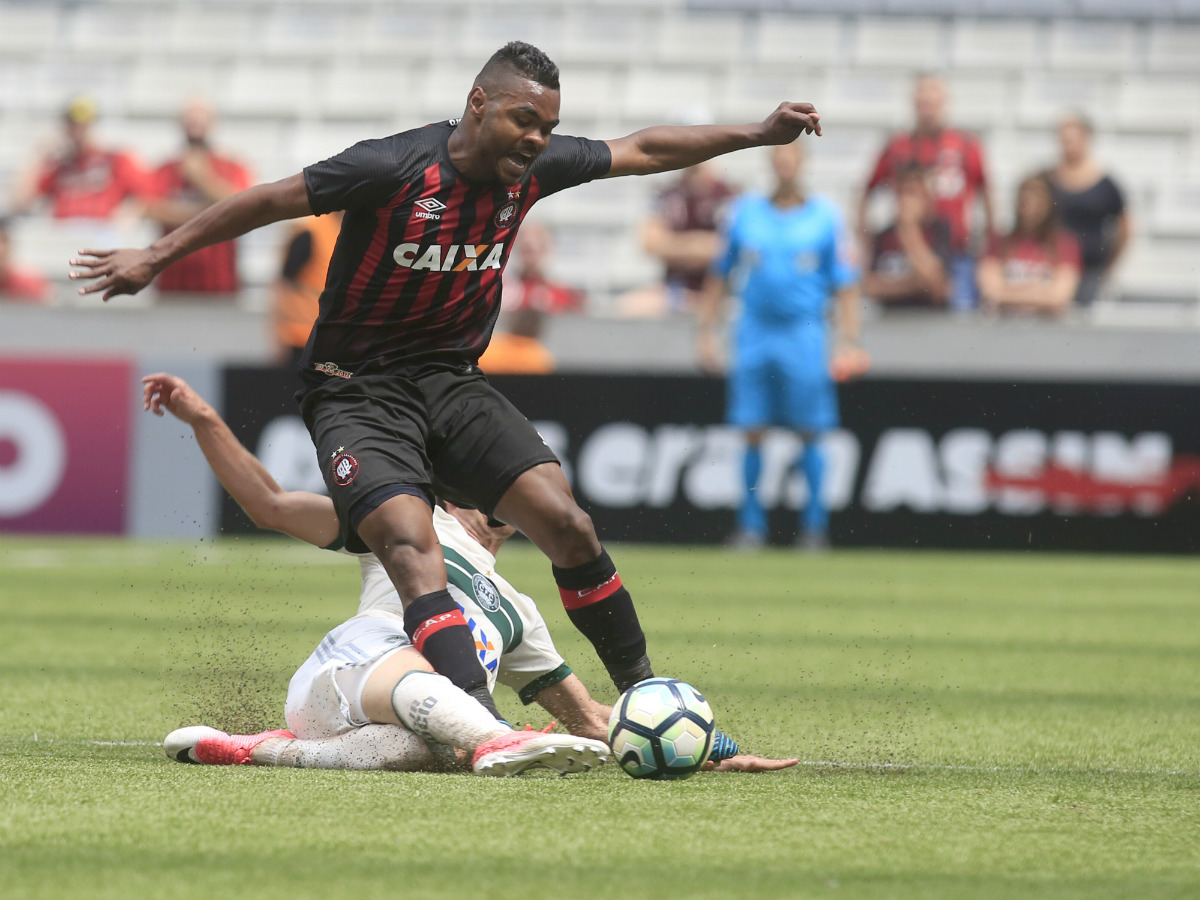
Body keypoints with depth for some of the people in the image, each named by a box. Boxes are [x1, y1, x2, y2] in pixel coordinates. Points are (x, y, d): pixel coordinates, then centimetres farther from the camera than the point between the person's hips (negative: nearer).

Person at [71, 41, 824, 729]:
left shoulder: (534, 169, -1)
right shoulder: (394, 168, -19)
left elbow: (643, 151, 13)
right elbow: (270, 202, -11)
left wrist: (758, 134, 14)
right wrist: (156, 258, -8)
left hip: (452, 385, 5)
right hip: (358, 392, -5)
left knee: (564, 520, -13)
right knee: (412, 542, -28)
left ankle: (643, 693, 1)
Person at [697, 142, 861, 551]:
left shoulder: (825, 216, 2)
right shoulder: (745, 212, 7)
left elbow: (845, 285, 3)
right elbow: (720, 276, 14)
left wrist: (848, 341, -5)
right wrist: (707, 330, 9)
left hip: (805, 336, -2)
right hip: (754, 333, 2)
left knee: (810, 432, 0)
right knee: (752, 433, 2)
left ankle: (814, 524, 9)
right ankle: (751, 524, 11)